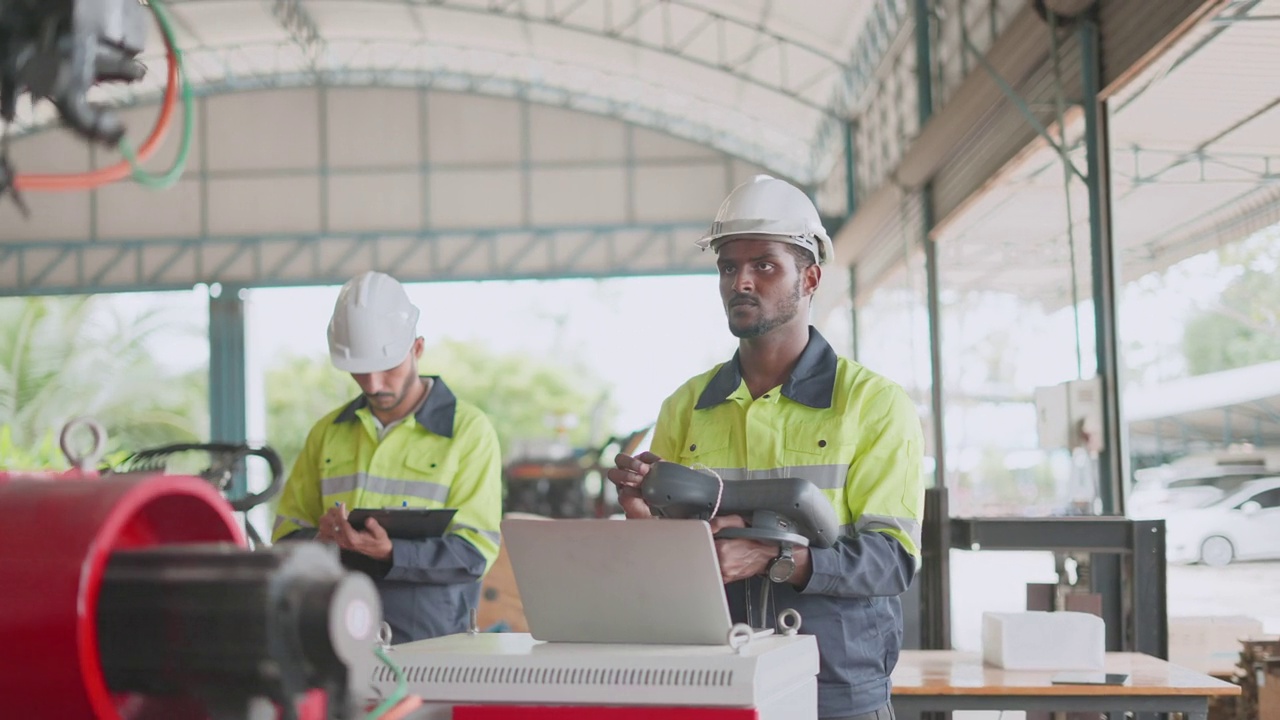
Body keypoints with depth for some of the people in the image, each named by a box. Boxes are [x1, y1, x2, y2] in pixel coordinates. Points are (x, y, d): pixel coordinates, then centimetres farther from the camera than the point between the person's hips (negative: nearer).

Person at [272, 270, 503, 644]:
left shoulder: (469, 430, 4)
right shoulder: (327, 433, 18)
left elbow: (474, 553, -3)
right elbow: (287, 535, 17)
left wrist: (389, 554, -18)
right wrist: (321, 540, -6)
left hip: (429, 640, -3)